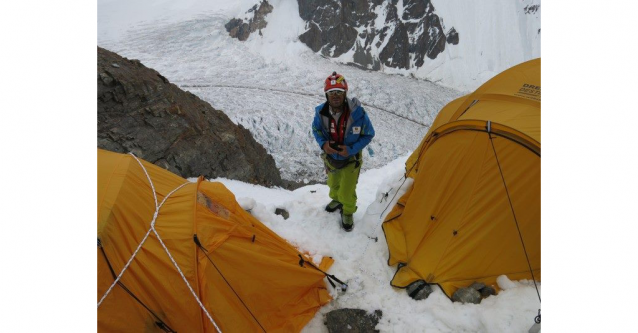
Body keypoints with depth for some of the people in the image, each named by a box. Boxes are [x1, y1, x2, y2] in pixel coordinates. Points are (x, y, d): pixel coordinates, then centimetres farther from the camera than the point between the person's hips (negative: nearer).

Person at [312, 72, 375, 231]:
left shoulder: (357, 113, -31)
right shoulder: (321, 112, -23)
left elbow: (368, 134, -15)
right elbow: (316, 129, -2)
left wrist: (352, 149, -27)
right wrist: (323, 143, -21)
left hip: (351, 159, -3)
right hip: (331, 157, 3)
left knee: (347, 192, 1)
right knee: (333, 184, 27)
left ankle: (348, 213, 34)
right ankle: (336, 199, 61)